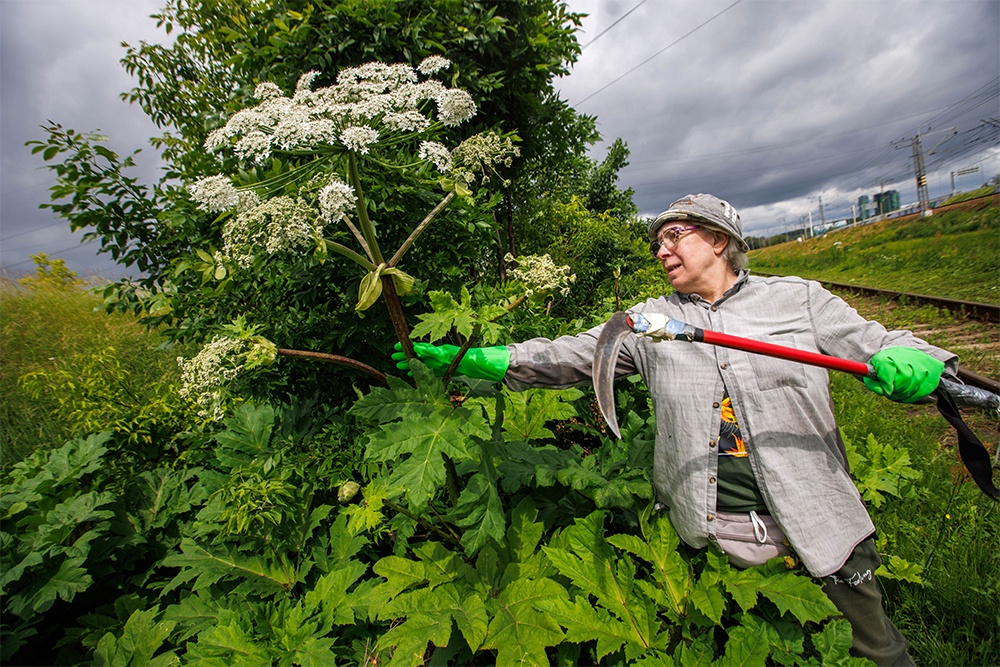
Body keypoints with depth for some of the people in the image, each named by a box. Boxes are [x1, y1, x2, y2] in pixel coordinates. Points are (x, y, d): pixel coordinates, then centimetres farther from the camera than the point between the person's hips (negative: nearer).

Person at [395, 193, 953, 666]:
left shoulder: (799, 299, 3)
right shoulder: (650, 321, 3)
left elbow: (887, 347, 5)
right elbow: (565, 357, -3)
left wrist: (915, 366, -19)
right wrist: (470, 361, -11)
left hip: (820, 525, 1)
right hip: (713, 534, 0)